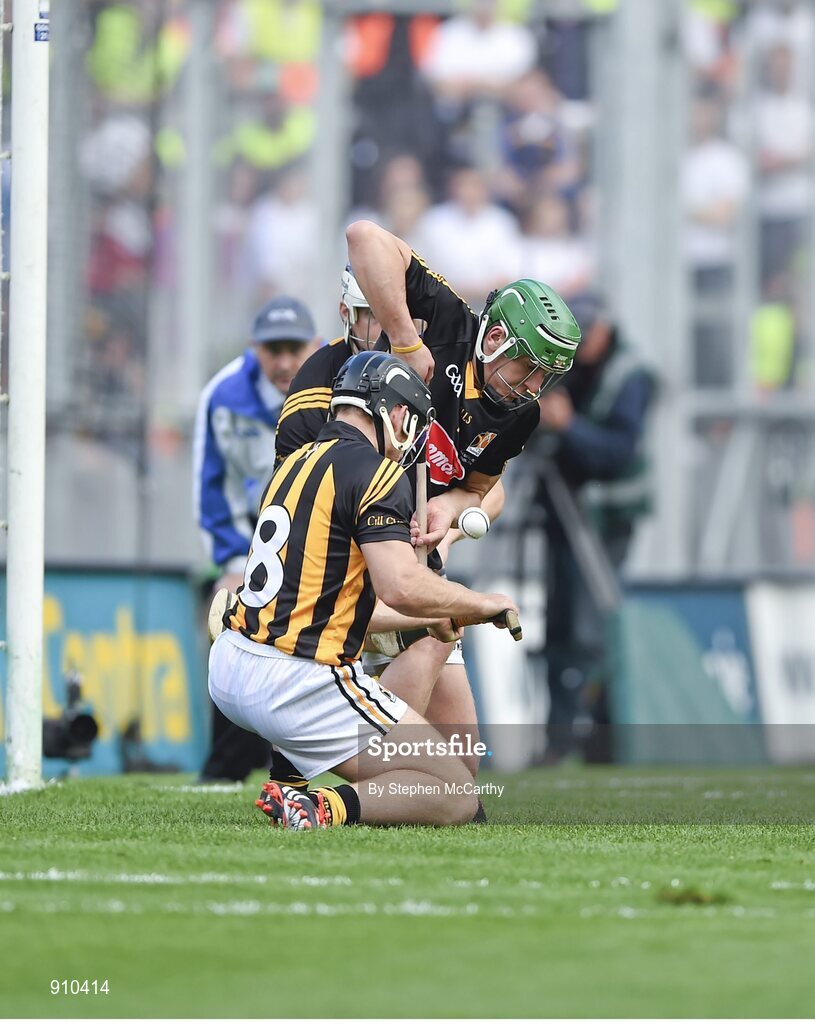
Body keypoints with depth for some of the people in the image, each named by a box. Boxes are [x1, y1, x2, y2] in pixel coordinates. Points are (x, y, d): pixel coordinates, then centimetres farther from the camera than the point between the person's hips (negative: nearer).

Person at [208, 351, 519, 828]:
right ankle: (326, 809, -24)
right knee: (456, 798, -3)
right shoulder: (377, 474, -9)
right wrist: (484, 604, -4)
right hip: (296, 685, -8)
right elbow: (401, 586, -22)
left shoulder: (298, 462, 17)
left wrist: (430, 619, 31)